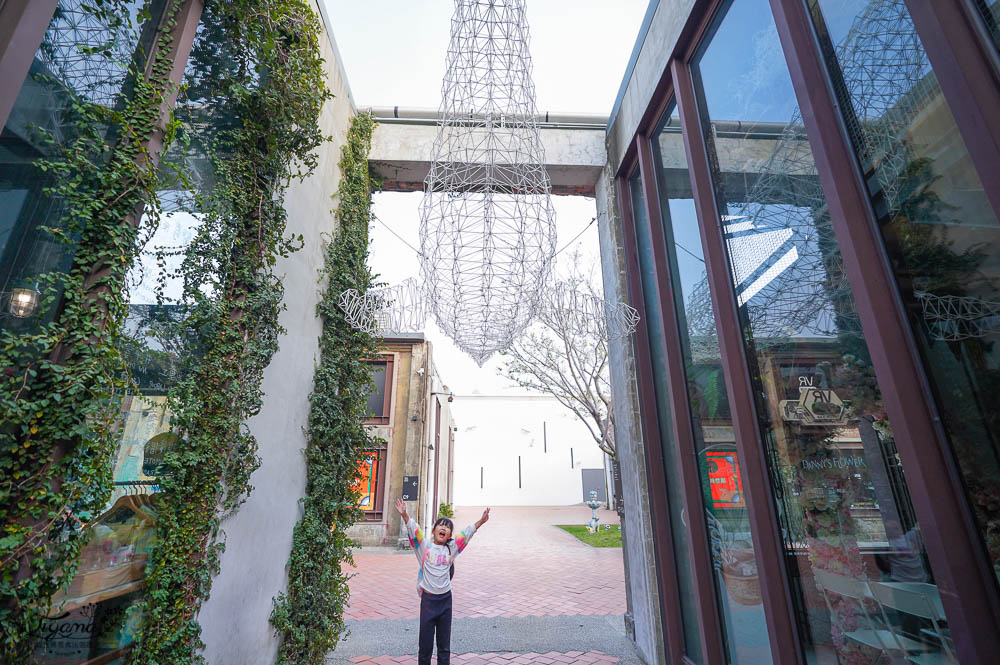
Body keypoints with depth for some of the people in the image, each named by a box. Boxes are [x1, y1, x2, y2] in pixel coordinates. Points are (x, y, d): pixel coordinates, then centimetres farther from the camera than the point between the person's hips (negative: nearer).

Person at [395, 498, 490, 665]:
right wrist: (404, 515, -30)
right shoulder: (424, 546, -2)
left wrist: (480, 521, -14)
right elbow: (413, 530, -16)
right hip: (428, 598, -2)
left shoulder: (451, 549, 4)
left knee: (444, 643, 12)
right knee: (425, 642, 8)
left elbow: (466, 533, -4)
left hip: (445, 599, 2)